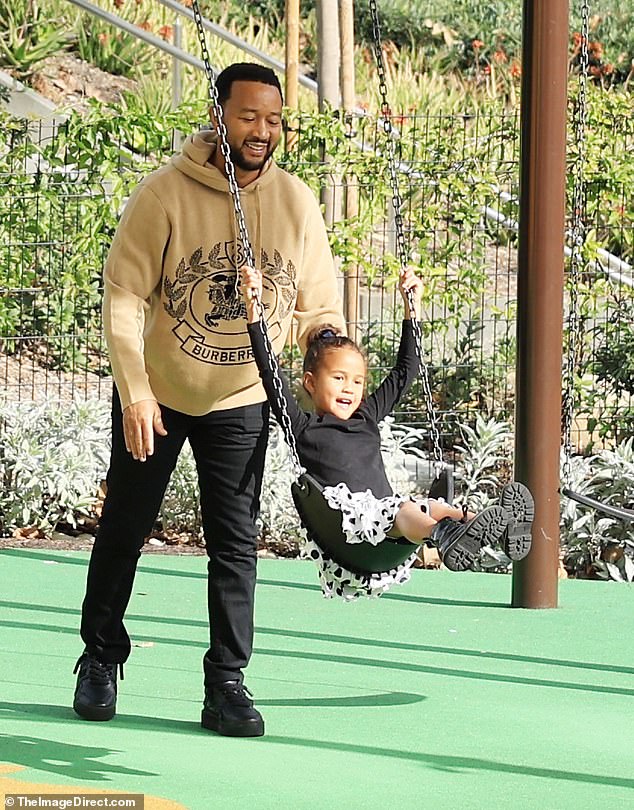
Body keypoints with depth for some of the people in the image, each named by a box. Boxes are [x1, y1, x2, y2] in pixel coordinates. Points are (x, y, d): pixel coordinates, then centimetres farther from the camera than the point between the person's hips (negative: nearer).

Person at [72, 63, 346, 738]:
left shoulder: (296, 204, -8)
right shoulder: (165, 193, -18)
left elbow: (319, 309, 1)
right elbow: (123, 294, -16)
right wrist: (135, 391, -21)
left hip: (242, 402, 2)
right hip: (154, 395, -2)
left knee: (235, 544, 1)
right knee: (124, 530, 11)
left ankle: (226, 684, 8)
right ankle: (101, 658, 28)